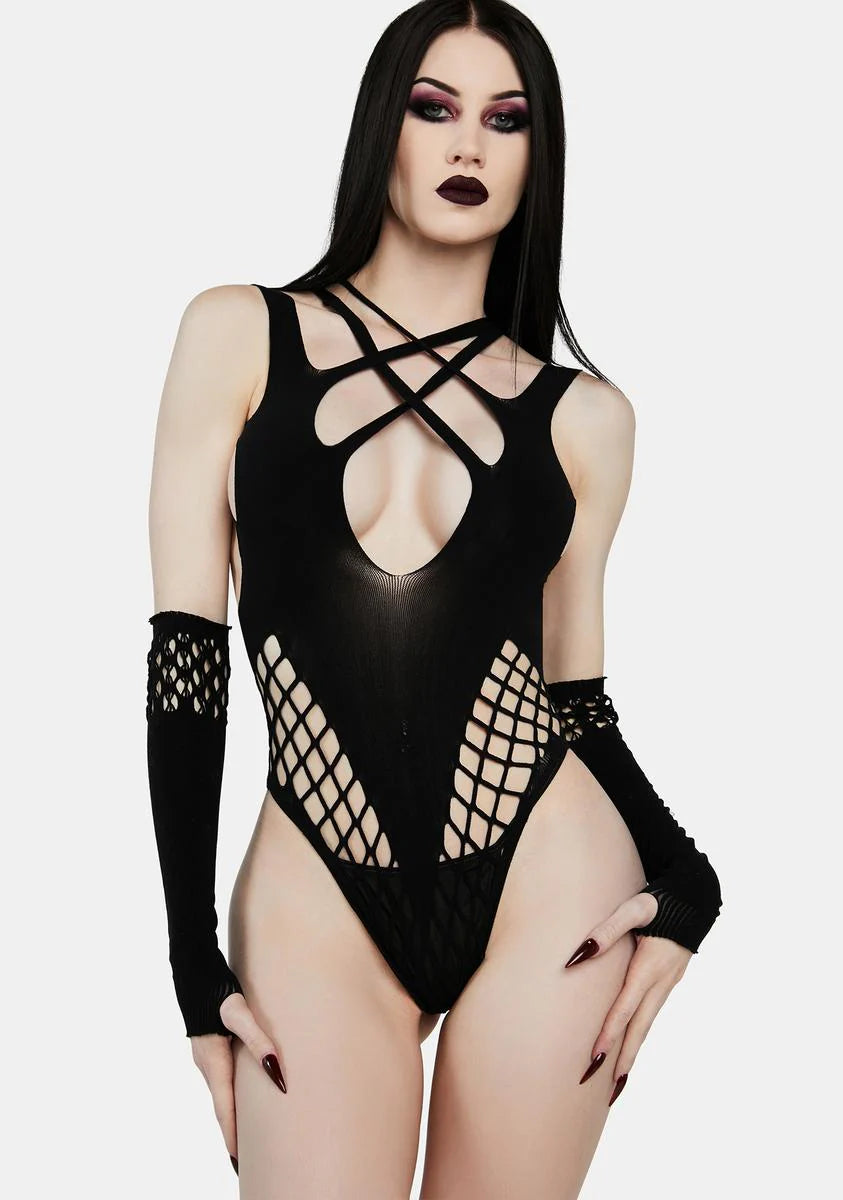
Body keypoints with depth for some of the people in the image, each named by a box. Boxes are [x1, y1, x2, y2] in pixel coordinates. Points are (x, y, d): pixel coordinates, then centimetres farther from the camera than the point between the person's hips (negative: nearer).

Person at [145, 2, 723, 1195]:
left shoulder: (583, 415, 7)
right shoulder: (240, 335, 3)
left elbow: (579, 694, 12)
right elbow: (185, 649, -1)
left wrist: (686, 886, -6)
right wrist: (194, 960, -4)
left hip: (548, 885, 2)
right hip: (316, 903, -1)